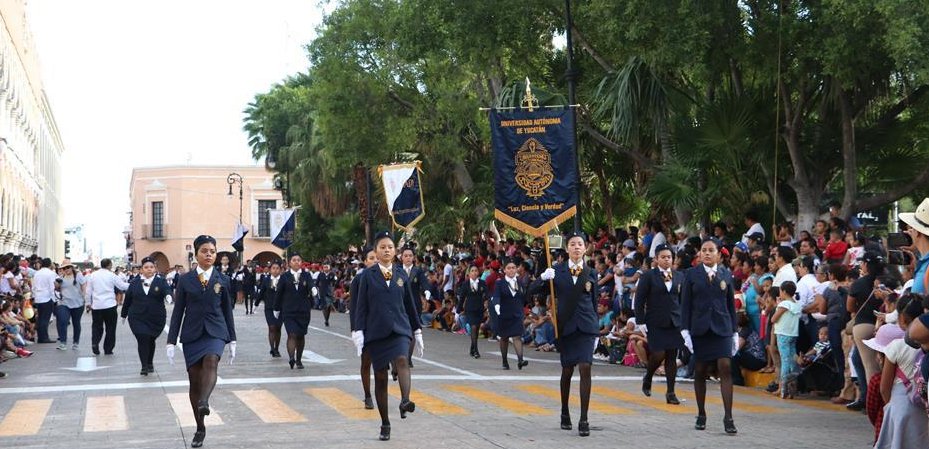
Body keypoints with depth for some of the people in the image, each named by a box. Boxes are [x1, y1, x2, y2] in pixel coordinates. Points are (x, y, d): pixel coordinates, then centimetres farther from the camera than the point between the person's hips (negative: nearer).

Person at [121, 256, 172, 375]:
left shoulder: (160, 281, -1)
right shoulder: (135, 282, 3)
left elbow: (167, 289, -20)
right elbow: (127, 299, 10)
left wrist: (168, 296, -43)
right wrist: (124, 314, 15)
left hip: (156, 318, 0)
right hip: (138, 319, 0)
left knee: (151, 340, 14)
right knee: (143, 340, -11)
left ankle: (150, 363, 35)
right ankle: (144, 367, -6)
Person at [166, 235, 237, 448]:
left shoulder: (222, 279, 6)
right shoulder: (185, 279, 4)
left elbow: (227, 310, 11)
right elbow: (178, 311, 5)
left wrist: (232, 341, 10)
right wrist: (171, 342, 0)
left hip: (215, 332, -1)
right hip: (192, 333, 1)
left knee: (211, 361, -32)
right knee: (194, 381, 2)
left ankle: (204, 402, -50)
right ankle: (200, 429, 12)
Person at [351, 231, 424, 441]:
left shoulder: (401, 274, 9)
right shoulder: (367, 275, 3)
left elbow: (409, 304, 14)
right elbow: (361, 306, 1)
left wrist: (417, 331, 14)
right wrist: (359, 332, -8)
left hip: (399, 329, 0)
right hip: (376, 331, 0)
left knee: (401, 360, -29)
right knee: (380, 377, 4)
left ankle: (405, 401, -48)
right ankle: (385, 424, 13)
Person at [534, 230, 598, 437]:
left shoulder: (590, 273, 5)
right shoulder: (557, 271, 2)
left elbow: (594, 302, 12)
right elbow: (533, 292, -2)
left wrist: (595, 330, 12)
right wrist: (543, 277, -21)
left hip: (586, 326, 0)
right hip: (565, 325, 0)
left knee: (585, 368, -13)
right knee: (567, 370, 10)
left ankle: (584, 420, -12)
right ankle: (565, 413, 29)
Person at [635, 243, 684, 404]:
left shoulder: (678, 276, 10)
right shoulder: (649, 276, -2)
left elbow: (683, 299, 15)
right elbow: (639, 300, -2)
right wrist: (641, 322, -8)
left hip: (674, 322, 4)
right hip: (655, 323, -3)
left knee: (672, 356, 2)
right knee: (658, 354, -11)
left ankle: (671, 393, 6)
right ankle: (647, 378, 19)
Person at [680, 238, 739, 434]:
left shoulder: (726, 275, 8)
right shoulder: (692, 275, 4)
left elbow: (731, 304, 10)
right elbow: (685, 304, 2)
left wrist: (735, 331, 8)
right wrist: (685, 330, -6)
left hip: (722, 328, 0)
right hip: (699, 328, 0)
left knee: (725, 368, -11)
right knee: (700, 372, 5)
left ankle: (728, 418, -12)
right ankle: (701, 415, 18)